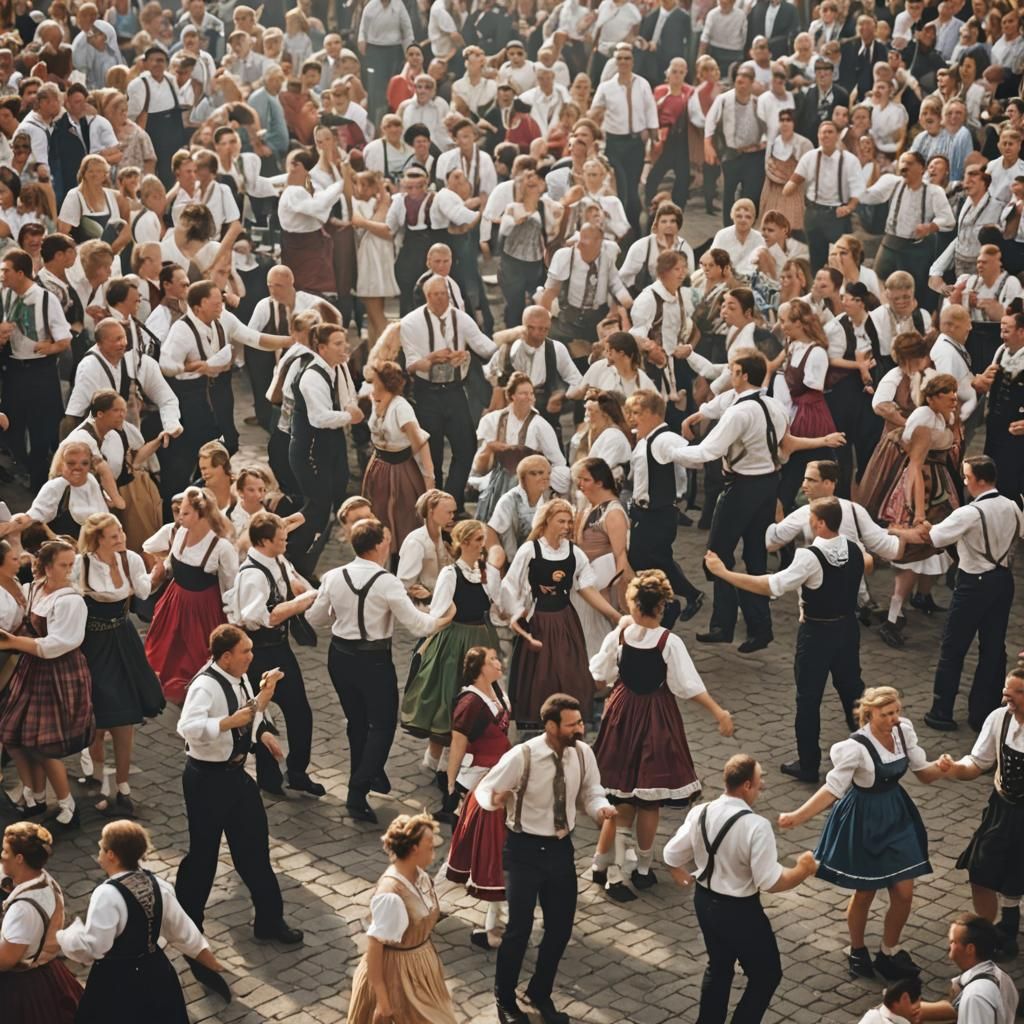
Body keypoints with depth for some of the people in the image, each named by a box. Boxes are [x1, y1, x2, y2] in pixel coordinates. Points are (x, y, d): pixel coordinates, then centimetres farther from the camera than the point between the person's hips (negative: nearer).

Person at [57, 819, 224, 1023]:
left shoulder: (107, 894, -24)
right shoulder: (156, 885, -1)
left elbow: (91, 947, -26)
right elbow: (184, 932, 6)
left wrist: (57, 932, -11)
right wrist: (215, 967, 16)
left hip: (117, 981, -7)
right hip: (156, 973, 7)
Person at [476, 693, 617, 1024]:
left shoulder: (583, 753, -8)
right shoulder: (521, 757, -21)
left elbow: (591, 792, 4)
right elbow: (484, 788, -11)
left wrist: (601, 808, -20)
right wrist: (495, 800, -35)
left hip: (561, 848, 5)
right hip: (525, 850, -5)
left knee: (561, 928, 13)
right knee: (519, 928, -1)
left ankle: (540, 994, 38)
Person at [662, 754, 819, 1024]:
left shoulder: (700, 813, -8)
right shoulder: (756, 826, -27)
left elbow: (671, 856, 3)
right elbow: (770, 882, -25)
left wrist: (683, 875, 24)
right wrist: (803, 870, -8)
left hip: (704, 901, 7)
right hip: (739, 911, -7)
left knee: (718, 966, 27)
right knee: (766, 974, 13)